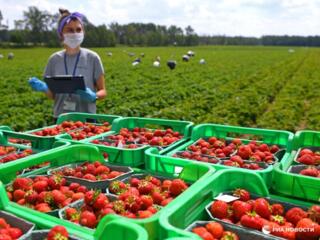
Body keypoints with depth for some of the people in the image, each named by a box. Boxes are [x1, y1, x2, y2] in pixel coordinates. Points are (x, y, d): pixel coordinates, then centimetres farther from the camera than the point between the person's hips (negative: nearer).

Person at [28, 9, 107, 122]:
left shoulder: (92, 58, -4)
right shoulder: (54, 59, 4)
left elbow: (103, 91, 0)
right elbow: (52, 95, 9)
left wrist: (94, 96, -21)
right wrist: (44, 88, -12)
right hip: (61, 118, 2)